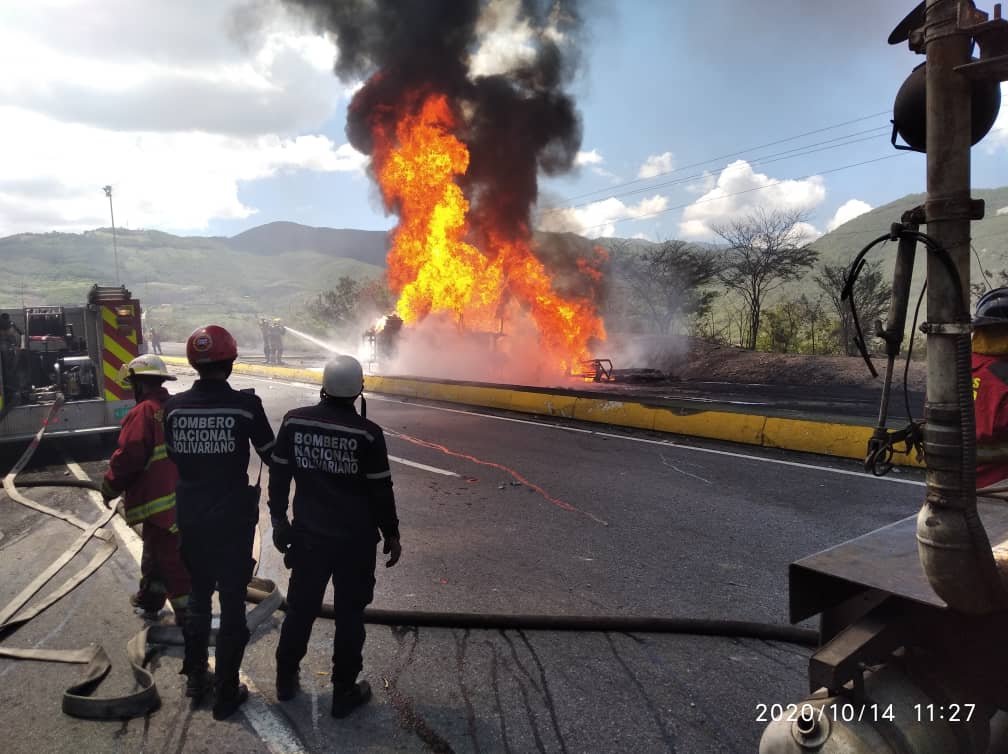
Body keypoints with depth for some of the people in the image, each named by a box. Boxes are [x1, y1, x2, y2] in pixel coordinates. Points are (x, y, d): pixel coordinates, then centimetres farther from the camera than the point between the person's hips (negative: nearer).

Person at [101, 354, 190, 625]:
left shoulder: (143, 413, -17)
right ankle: (149, 599, 39)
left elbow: (128, 457, -20)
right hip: (181, 496, 8)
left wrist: (110, 487, -3)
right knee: (155, 550, 24)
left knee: (169, 557, 0)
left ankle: (188, 614, 6)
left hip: (157, 500, -8)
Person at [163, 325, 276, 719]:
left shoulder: (173, 406, -5)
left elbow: (171, 458, 6)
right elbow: (270, 456, -5)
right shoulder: (245, 405, -16)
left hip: (190, 518, 4)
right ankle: (226, 692, 18)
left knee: (198, 596, 22)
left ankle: (196, 677, 36)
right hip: (233, 518, -4)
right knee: (232, 602, 9)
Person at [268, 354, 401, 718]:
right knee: (349, 613, 10)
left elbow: (278, 475, 3)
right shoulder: (367, 433, -16)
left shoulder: (294, 421, -6)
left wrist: (278, 518, 16)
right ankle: (344, 692, 21)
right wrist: (391, 534, 2)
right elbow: (381, 491, -10)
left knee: (300, 607, 20)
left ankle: (286, 679, 35)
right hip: (356, 539, -3)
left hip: (307, 533, 4)